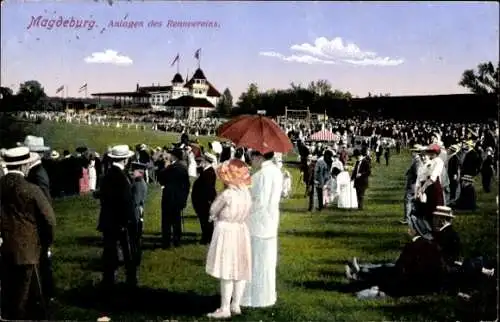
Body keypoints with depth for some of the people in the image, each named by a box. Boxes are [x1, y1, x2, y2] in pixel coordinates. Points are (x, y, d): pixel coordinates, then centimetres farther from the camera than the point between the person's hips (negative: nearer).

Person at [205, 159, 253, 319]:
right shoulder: (246, 192, 1)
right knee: (240, 270, 10)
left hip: (226, 231, -7)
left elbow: (213, 210, -5)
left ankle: (225, 309, 5)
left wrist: (216, 217, 16)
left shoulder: (226, 194, -18)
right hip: (241, 231, 7)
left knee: (227, 272, -2)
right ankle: (236, 305, 19)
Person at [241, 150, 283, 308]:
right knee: (266, 261, 16)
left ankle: (256, 298, 11)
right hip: (269, 220, 9)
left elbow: (260, 202, -23)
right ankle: (265, 296, 26)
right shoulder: (275, 171, 10)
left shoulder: (264, 174, -20)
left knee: (256, 261, 1)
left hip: (259, 222, -9)